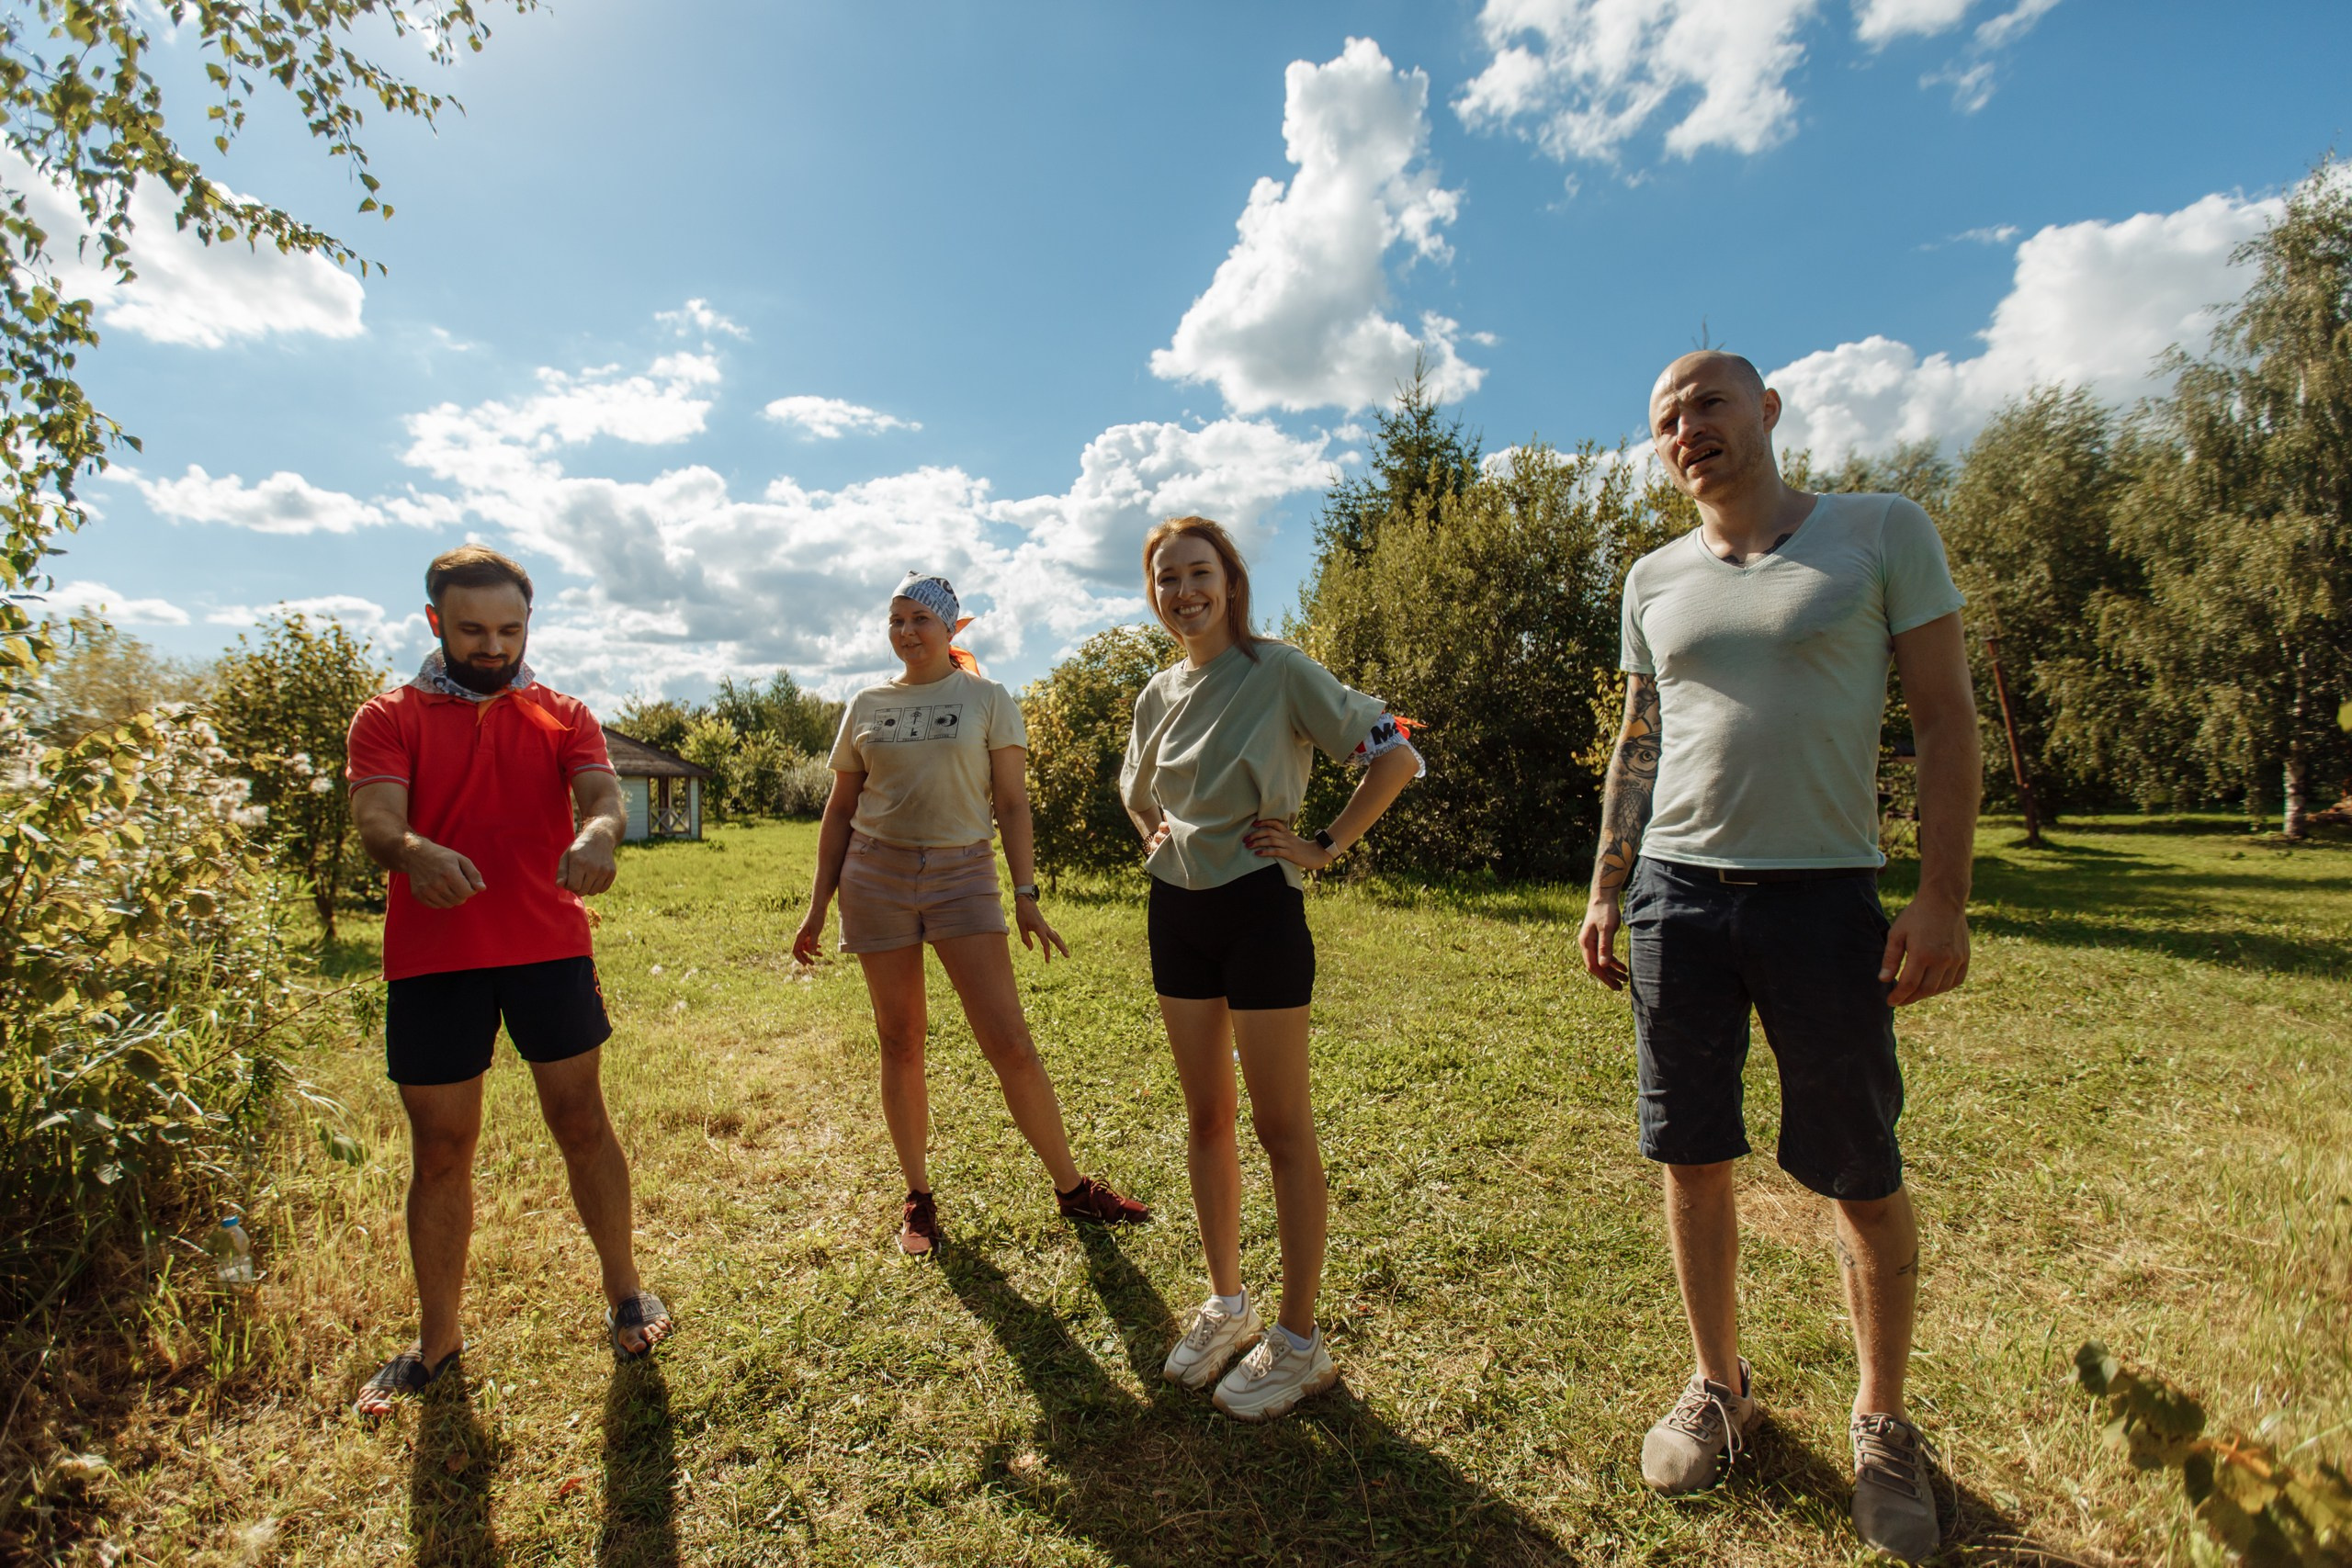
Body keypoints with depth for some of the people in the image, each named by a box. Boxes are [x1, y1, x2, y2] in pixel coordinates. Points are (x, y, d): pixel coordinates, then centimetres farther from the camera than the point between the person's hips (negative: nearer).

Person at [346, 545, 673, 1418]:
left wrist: (597, 832, -35)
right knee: (440, 1151, 9)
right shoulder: (389, 720, 5)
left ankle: (625, 1295, 24)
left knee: (582, 1125, 7)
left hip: (551, 950, 0)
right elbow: (374, 820, -12)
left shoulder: (563, 716, 8)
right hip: (432, 960, 0)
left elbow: (603, 793, -10)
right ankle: (437, 1341, 27)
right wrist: (413, 851, -37)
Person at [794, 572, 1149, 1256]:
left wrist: (1026, 895, -7)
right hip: (876, 876, 3)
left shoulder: (986, 698, 2)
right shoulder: (866, 706, 9)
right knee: (900, 1042, 8)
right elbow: (840, 811, 13)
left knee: (1010, 1041, -6)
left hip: (962, 872, -2)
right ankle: (918, 1197, 23)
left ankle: (1072, 1188, 9)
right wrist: (817, 906, 10)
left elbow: (1012, 803, -1)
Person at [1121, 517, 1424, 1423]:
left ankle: (1299, 1340, 18)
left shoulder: (1280, 671, -9)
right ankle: (1226, 1304, 32)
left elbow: (1394, 756, -11)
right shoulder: (1158, 695, 9)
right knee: (1206, 1120, 15)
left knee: (1282, 1130, 3)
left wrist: (1326, 847, -12)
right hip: (1176, 912, 6)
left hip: (1258, 907, -6)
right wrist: (1155, 834, 10)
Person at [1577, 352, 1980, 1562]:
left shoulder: (1882, 533, 1)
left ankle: (1882, 1422, 30)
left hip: (1825, 895, -3)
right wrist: (1604, 895, 10)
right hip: (1677, 894, 3)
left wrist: (1943, 896, -10)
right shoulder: (1654, 579, 11)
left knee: (1862, 1177, 7)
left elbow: (1945, 717, -1)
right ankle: (1718, 1387, 30)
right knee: (1693, 1159, 10)